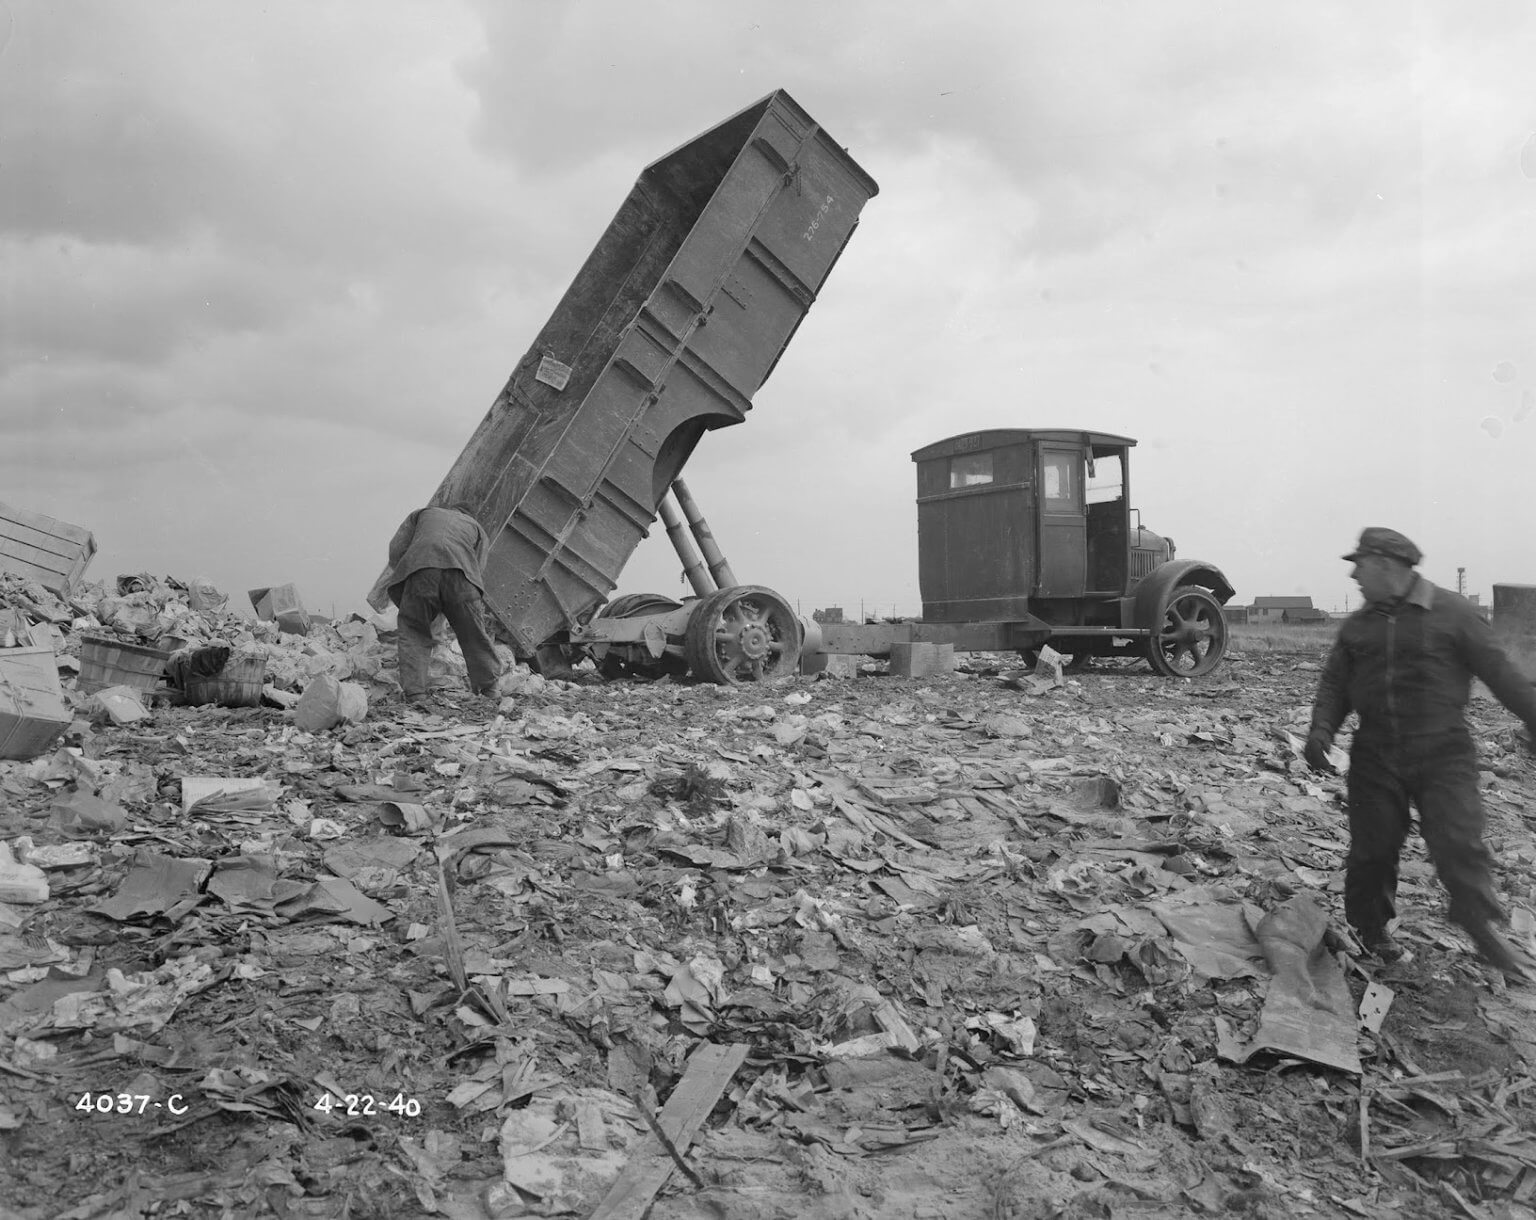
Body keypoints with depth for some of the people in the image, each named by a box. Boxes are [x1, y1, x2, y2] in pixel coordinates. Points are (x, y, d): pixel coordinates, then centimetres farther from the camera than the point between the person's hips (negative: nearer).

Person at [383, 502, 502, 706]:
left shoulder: (423, 513, 38)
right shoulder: (477, 528, 36)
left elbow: (396, 549, 25)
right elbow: (479, 572, 23)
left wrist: (399, 575, 36)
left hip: (419, 568, 0)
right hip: (460, 571, 0)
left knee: (413, 634, 13)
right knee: (474, 634, 14)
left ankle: (414, 693, 4)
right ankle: (489, 688, 23)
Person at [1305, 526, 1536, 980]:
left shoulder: (1452, 612, -4)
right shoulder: (1356, 626, 9)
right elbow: (1334, 684, 7)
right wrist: (1321, 730, -11)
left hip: (1443, 753, -3)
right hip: (1375, 755, 3)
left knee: (1458, 844, -11)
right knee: (1372, 849, 6)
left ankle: (1483, 930, 7)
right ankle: (1368, 931, 24)